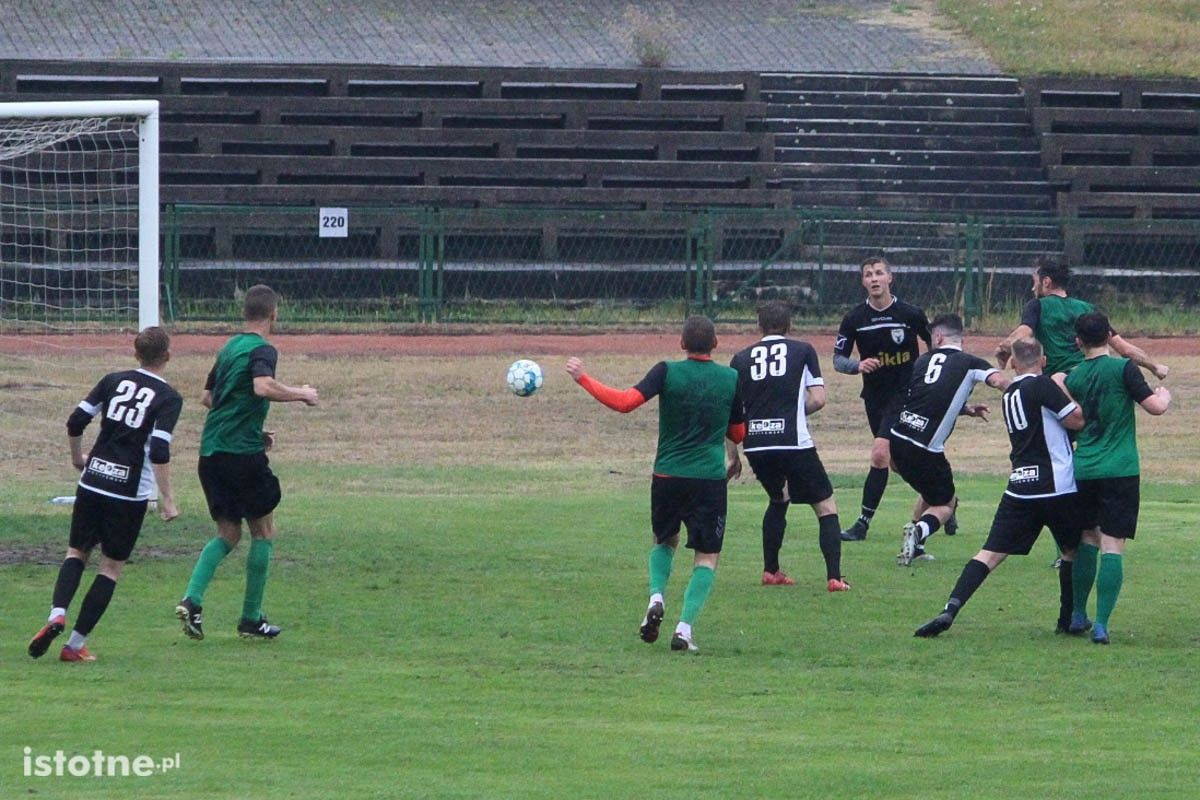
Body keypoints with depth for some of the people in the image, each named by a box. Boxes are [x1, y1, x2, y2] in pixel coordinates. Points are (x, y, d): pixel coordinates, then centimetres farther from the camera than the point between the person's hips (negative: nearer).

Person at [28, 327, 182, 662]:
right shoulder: (169, 398, -5)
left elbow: (75, 422, 5)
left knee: (77, 552, 16)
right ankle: (76, 644, 3)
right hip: (131, 492, -3)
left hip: (92, 483, 3)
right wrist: (167, 499, -12)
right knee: (112, 566, 7)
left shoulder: (115, 381, 6)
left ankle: (57, 615, -11)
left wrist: (78, 458, 24)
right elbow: (159, 451, -16)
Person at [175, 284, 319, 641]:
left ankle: (192, 599, -8)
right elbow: (263, 387, -29)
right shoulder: (262, 350, -9)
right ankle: (251, 619, 9)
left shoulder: (229, 348, 16)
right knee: (263, 531, 8)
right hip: (242, 452, -7)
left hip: (211, 451, 7)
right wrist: (301, 394, -13)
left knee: (228, 534, 13)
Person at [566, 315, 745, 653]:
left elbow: (625, 402, -16)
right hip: (710, 479, 0)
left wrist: (583, 379, -8)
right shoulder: (731, 379, 1)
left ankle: (656, 598, -1)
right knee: (707, 557, 6)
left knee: (664, 541, 24)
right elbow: (738, 434, 11)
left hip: (667, 475, 1)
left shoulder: (667, 372, -6)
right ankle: (684, 628, -9)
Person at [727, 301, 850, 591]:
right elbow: (818, 400, -1)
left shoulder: (741, 358, 12)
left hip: (755, 446, 4)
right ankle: (834, 576, -8)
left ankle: (770, 570, 28)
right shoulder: (803, 351, 5)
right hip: (794, 443, -4)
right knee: (826, 507, 6)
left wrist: (733, 455, 19)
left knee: (778, 499, 30)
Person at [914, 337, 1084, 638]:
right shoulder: (1043, 386, -6)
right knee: (1074, 551, 17)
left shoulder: (1010, 394, 17)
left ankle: (950, 609, -17)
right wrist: (1065, 390, 6)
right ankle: (1069, 619, 20)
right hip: (1057, 486, -5)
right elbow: (1077, 420, -8)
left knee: (991, 553, -1)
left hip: (1019, 487, 5)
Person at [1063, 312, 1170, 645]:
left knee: (1088, 539, 21)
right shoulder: (1123, 369, -7)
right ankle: (1101, 626, -13)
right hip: (1120, 470, -4)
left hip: (1084, 469, 4)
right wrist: (1165, 395, 12)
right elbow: (1155, 406, -9)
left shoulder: (1072, 378, 8)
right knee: (1113, 546, -5)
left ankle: (1078, 615, 24)